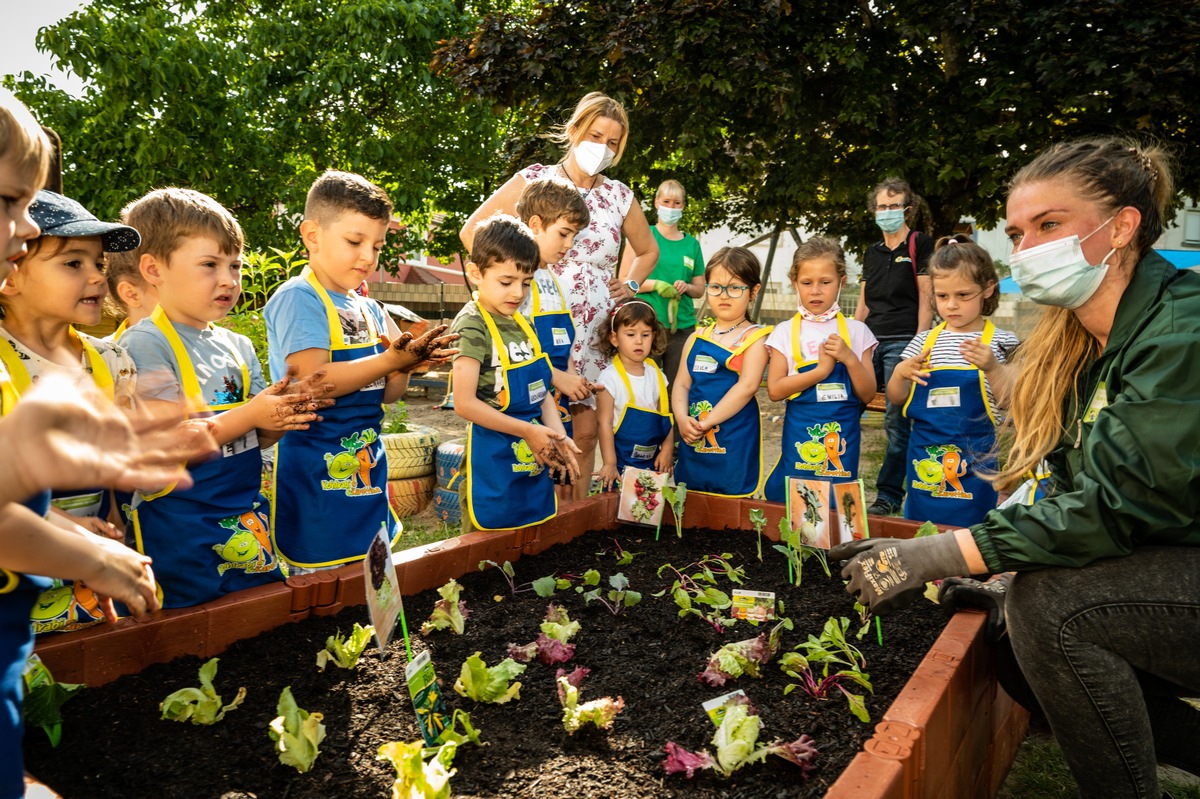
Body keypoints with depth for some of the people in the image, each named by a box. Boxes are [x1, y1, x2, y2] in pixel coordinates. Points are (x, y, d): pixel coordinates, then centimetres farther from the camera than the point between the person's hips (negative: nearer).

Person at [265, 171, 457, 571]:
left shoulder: (369, 309, 11)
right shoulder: (298, 298, -12)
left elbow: (385, 394, 12)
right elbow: (313, 382, -23)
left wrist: (406, 364, -8)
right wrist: (390, 360, -24)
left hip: (368, 464, 8)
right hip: (318, 470, -7)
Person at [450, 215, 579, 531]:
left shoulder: (522, 323, 10)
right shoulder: (473, 324, -13)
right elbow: (465, 403, -19)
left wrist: (558, 436, -4)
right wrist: (528, 431, -17)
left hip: (536, 461, 7)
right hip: (493, 464, -7)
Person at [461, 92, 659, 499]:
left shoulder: (620, 195, 10)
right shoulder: (535, 180, 0)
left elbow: (647, 251, 26)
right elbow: (472, 230, 0)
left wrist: (630, 284, 9)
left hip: (596, 332, 4)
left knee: (585, 431, 5)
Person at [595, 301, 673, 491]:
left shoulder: (656, 374, 6)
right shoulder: (610, 377, -10)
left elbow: (665, 416, 6)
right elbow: (605, 423, -12)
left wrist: (667, 449, -6)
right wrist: (609, 464, -14)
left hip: (653, 460, 5)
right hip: (621, 462, -5)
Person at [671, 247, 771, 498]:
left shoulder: (755, 338, -3)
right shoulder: (696, 339, 13)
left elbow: (748, 385, -15)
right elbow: (681, 385, 8)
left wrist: (707, 422, -18)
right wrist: (683, 419, -12)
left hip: (734, 444, -5)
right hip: (693, 442, 5)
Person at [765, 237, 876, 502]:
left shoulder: (855, 331, 2)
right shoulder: (786, 332, -1)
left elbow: (867, 394, -1)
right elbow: (774, 390, -9)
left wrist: (849, 358, -16)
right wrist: (821, 370, -17)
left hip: (843, 435, 1)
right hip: (799, 433, -1)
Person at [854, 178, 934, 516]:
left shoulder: (921, 245, 1)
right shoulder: (871, 253, 19)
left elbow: (927, 300, -5)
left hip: (903, 342, -6)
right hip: (870, 341, 6)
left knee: (897, 421, -5)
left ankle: (889, 497, 4)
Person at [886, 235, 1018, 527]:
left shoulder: (999, 342, -3)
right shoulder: (925, 341, 6)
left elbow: (1012, 403, -7)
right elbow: (897, 399, 10)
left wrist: (992, 368, -21)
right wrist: (900, 372, -10)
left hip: (973, 462, -3)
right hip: (923, 458, 3)